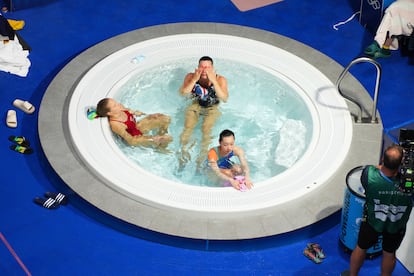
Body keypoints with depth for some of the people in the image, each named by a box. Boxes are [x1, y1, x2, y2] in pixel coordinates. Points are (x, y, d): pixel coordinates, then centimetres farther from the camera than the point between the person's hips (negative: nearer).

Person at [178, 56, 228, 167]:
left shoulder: (220, 79, -20)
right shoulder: (191, 76, -15)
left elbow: (224, 98, -32)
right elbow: (183, 93, -23)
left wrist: (213, 81, -37)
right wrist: (194, 79, -32)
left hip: (212, 108, -1)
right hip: (196, 105, 1)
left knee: (206, 130, -23)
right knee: (188, 127, -21)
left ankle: (202, 155, -7)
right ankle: (183, 151, -4)